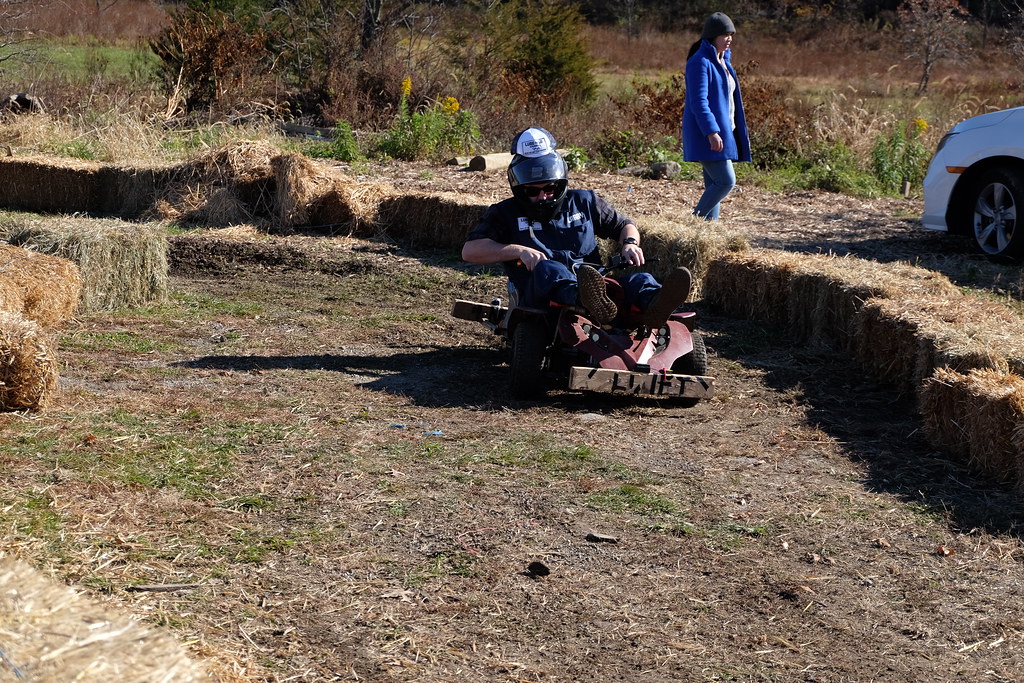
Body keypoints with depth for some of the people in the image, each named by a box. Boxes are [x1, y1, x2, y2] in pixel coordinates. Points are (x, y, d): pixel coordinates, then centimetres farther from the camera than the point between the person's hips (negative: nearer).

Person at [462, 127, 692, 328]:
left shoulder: (583, 203, 26)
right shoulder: (505, 213, 17)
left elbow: (624, 226, 34)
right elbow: (470, 250, 4)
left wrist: (629, 243, 9)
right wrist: (520, 251, -11)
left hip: (594, 288, 3)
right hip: (540, 295, -3)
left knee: (638, 280, -28)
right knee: (547, 269, -39)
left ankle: (653, 307, -66)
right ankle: (591, 302, -72)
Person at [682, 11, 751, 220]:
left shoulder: (723, 61, 17)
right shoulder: (700, 62, -12)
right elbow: (699, 101, -20)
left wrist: (741, 134, 23)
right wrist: (711, 132, -30)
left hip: (725, 131, 9)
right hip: (707, 135, -9)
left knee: (715, 183, 7)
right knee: (726, 181, -14)